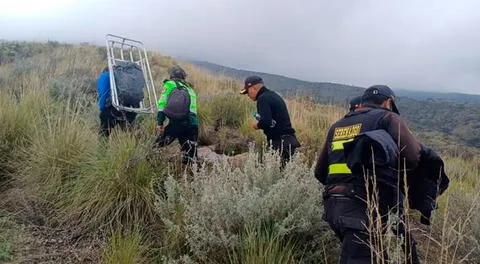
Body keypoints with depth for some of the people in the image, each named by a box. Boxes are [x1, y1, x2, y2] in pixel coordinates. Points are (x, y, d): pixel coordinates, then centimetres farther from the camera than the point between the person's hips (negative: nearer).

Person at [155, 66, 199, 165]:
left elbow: (162, 104, 3)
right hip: (191, 125, 2)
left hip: (174, 124, -2)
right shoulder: (190, 89, 25)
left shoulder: (169, 85, 15)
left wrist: (159, 122, 0)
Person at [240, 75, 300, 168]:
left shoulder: (263, 99, -11)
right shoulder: (273, 95, 18)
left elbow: (266, 122, -24)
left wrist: (257, 125, -4)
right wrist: (260, 122, 12)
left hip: (280, 143, -10)